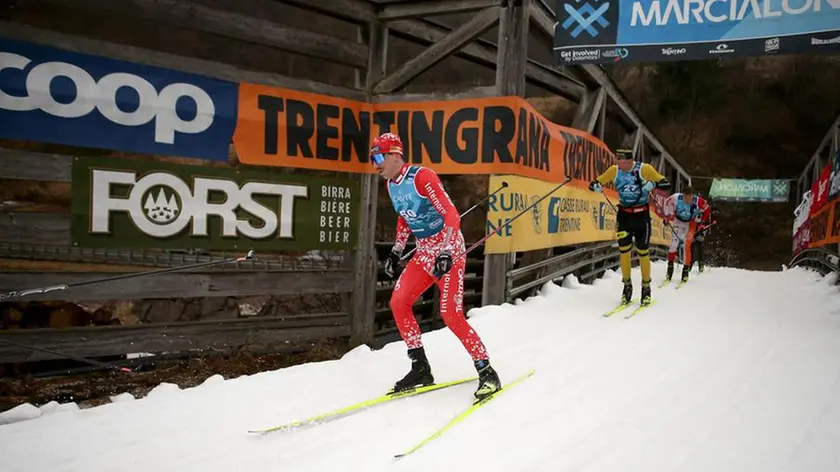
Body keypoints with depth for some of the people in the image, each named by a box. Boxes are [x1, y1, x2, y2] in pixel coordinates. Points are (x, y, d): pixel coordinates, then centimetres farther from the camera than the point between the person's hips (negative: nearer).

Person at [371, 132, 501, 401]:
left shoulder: (422, 177, -19)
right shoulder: (391, 184, 7)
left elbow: (452, 215, -23)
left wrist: (445, 253, -33)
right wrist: (396, 252, 16)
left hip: (448, 250, -8)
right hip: (424, 252, 8)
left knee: (451, 315, -13)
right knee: (398, 302, -1)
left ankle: (487, 372, 1)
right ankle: (420, 368, 9)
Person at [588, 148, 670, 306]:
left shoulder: (644, 169, -14)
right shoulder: (614, 170, -6)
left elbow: (666, 184, -12)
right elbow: (595, 183, 2)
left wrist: (652, 184, -32)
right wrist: (596, 186, -22)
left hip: (642, 215, -2)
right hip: (624, 214, 2)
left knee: (643, 252, 2)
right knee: (623, 250, 2)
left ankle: (646, 287, 17)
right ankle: (627, 285, 16)